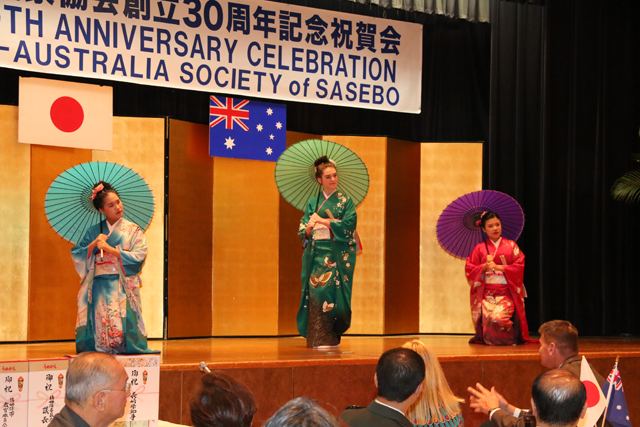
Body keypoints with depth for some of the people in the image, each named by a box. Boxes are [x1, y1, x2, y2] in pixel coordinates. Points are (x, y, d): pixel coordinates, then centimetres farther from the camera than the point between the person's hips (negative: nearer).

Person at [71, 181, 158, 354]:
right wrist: (93, 245, -9)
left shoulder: (132, 230, 6)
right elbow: (76, 254, 8)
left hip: (122, 286, -2)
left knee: (121, 319, -20)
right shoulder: (94, 231, 12)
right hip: (99, 286, 2)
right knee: (99, 320, -14)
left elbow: (139, 256, -6)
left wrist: (110, 249, -10)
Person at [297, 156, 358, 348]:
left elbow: (349, 224, -7)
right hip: (316, 252, 3)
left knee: (330, 288, -12)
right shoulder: (313, 202, 14)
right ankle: (315, 337, -1)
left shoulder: (345, 200, 6)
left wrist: (323, 221, -9)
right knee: (314, 289, -5)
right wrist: (309, 227, -12)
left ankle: (330, 337, -10)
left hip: (336, 252, -3)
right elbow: (303, 227, 11)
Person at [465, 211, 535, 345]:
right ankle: (488, 339, 0)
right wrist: (485, 266, -8)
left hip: (506, 292, 0)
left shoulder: (511, 245, 12)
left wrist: (498, 267, -7)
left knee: (500, 316, -26)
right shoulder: (479, 248, 12)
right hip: (486, 293, 0)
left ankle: (509, 339, 0)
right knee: (489, 317, -26)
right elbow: (469, 269, 8)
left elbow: (519, 266, 1)